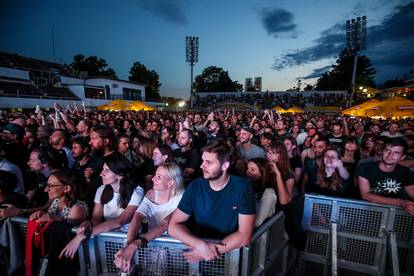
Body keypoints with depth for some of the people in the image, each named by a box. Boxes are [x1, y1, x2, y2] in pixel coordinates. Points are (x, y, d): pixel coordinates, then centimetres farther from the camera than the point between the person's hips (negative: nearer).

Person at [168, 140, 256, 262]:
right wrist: (201, 245, -21)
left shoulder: (242, 187, -12)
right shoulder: (195, 186, -6)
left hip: (231, 252, -1)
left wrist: (214, 250, -22)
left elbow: (244, 236, -13)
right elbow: (174, 226, -7)